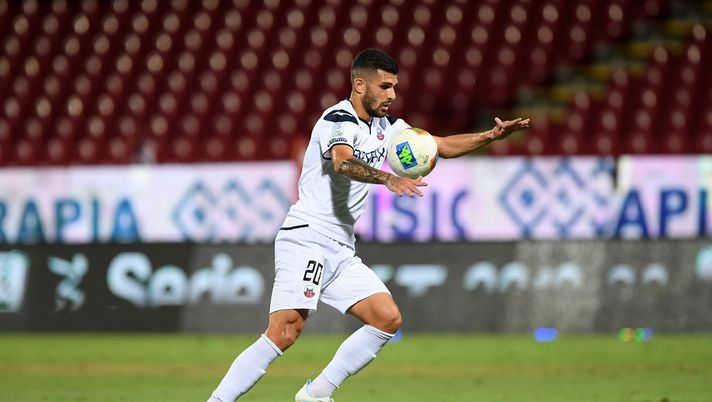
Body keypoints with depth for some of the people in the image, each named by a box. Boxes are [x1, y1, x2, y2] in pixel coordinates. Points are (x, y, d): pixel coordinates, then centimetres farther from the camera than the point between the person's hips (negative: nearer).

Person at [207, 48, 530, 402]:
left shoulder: (385, 127, 15)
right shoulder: (339, 119, -11)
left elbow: (441, 146, 22)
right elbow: (343, 161, -32)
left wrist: (490, 136, 9)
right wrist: (388, 179, -48)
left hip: (341, 251, 9)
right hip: (306, 238, -9)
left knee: (388, 319, -3)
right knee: (285, 333, -20)